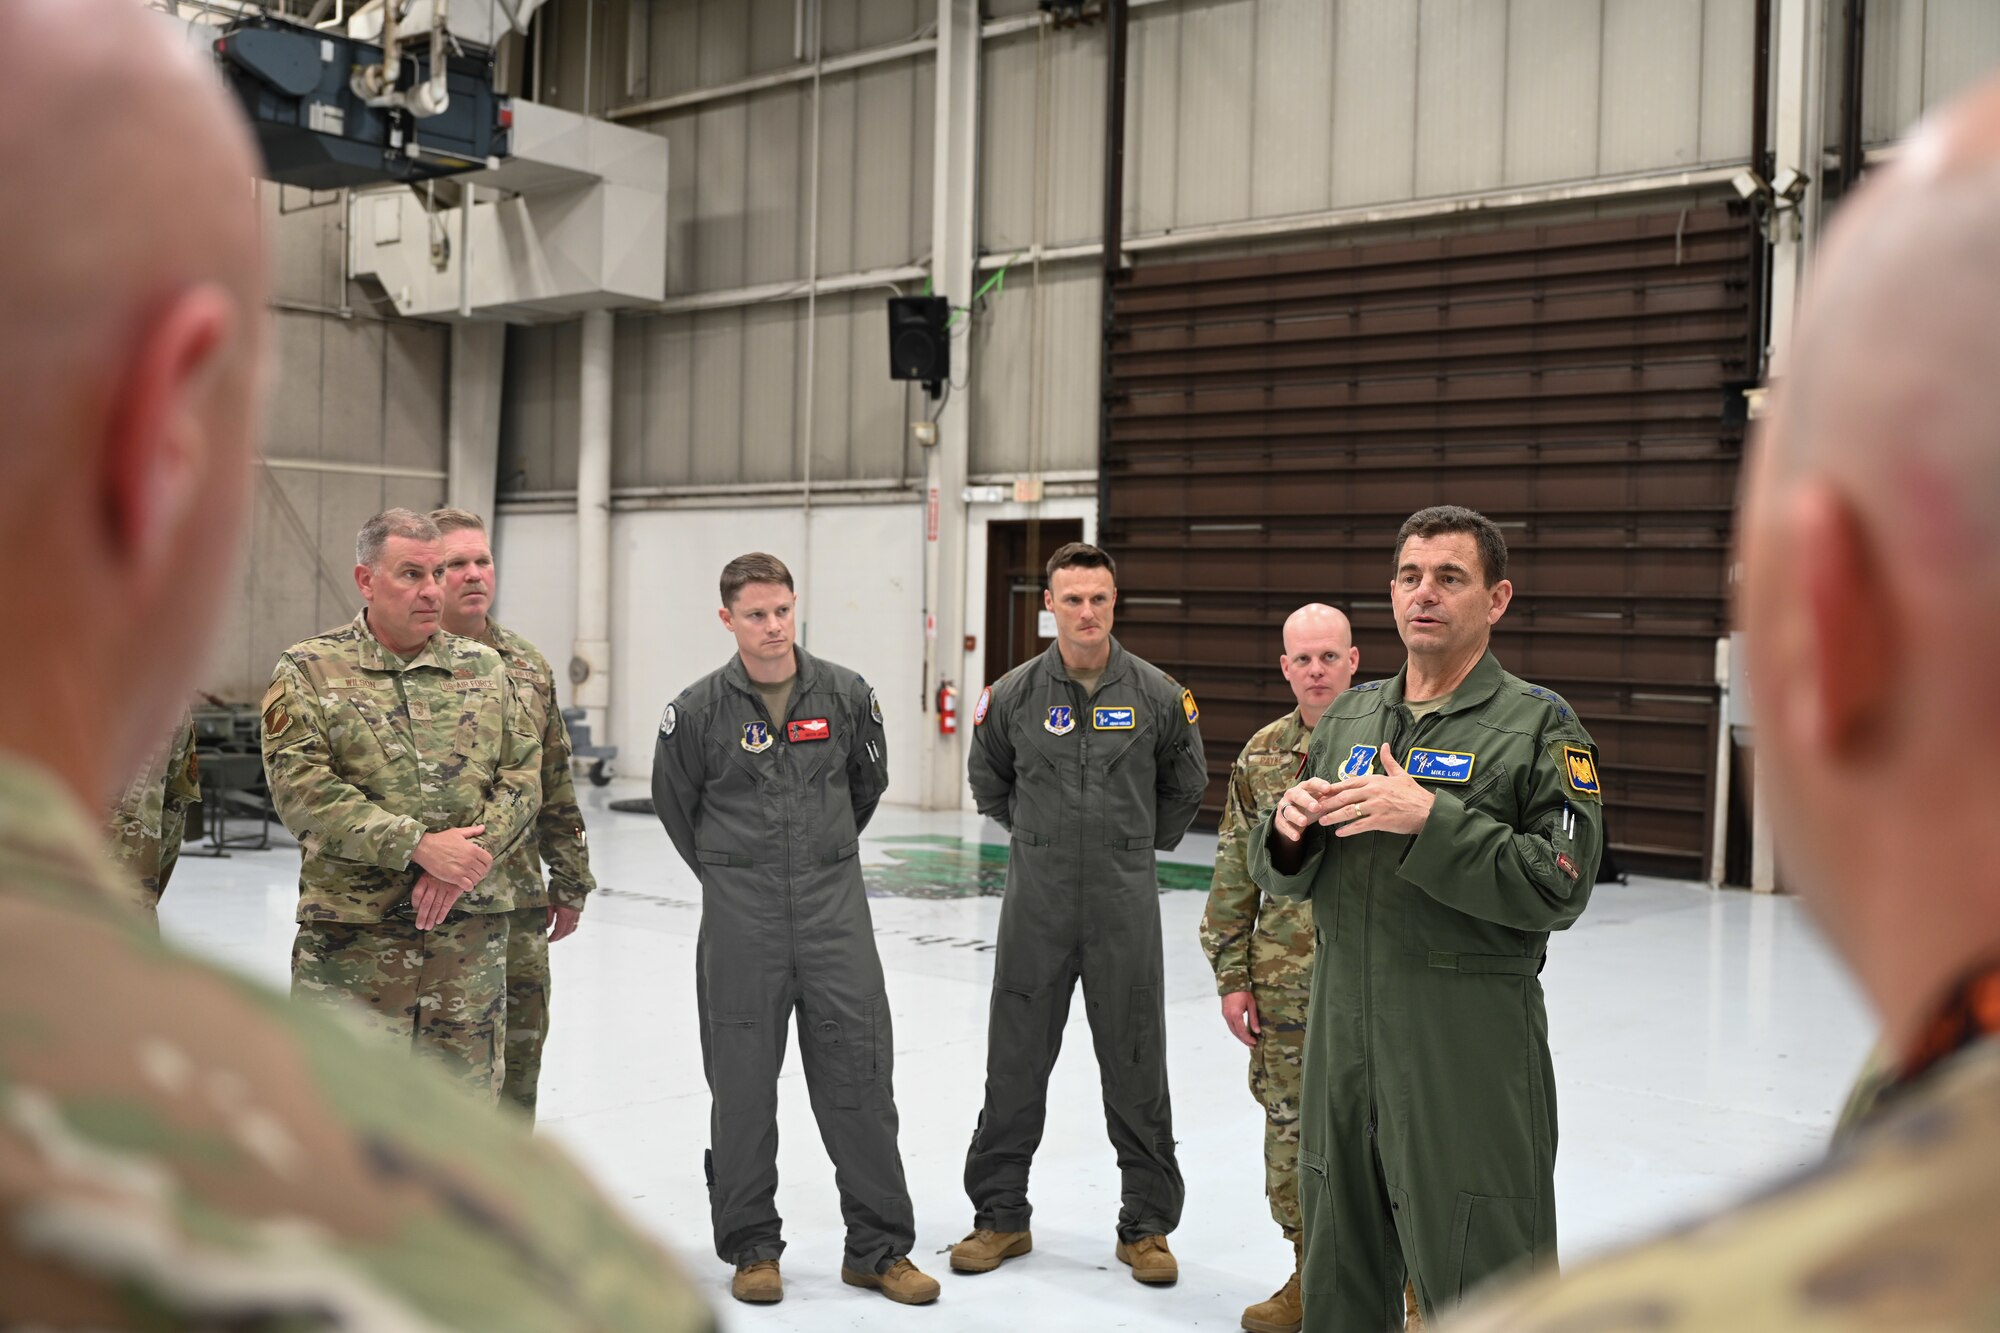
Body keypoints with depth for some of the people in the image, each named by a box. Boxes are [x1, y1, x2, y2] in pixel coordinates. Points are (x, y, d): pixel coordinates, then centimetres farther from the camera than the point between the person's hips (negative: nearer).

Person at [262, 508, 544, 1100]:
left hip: (472, 928, 3)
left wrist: (465, 859, -11)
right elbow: (300, 786, -10)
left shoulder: (484, 668, 11)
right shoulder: (308, 669, 1)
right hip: (353, 931, -3)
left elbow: (523, 777, 5)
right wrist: (417, 845, -17)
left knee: (467, 1091, 10)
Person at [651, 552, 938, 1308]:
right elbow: (674, 804, 10)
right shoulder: (699, 709, -6)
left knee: (859, 1076, 3)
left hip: (834, 905, 1)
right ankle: (750, 1248, 22)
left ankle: (879, 1248, 15)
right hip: (740, 914, -1)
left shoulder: (846, 695, -1)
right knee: (743, 1085, 6)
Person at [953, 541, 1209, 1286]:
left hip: (1125, 905, 0)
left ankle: (1146, 1227, 19)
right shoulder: (1014, 695, -2)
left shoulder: (1156, 694, -3)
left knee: (1136, 1071, 6)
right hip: (1036, 903, 1)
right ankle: (1001, 1217, 22)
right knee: (1015, 1065, 8)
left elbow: (1185, 784, 13)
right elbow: (988, 782, 16)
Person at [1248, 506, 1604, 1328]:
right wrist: (1289, 829, -7)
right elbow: (1281, 877, 15)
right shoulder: (1350, 716, 13)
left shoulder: (1539, 725, -4)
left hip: (1470, 1054, -5)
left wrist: (1430, 820, -22)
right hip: (1343, 1038, 6)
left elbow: (1560, 888, -15)